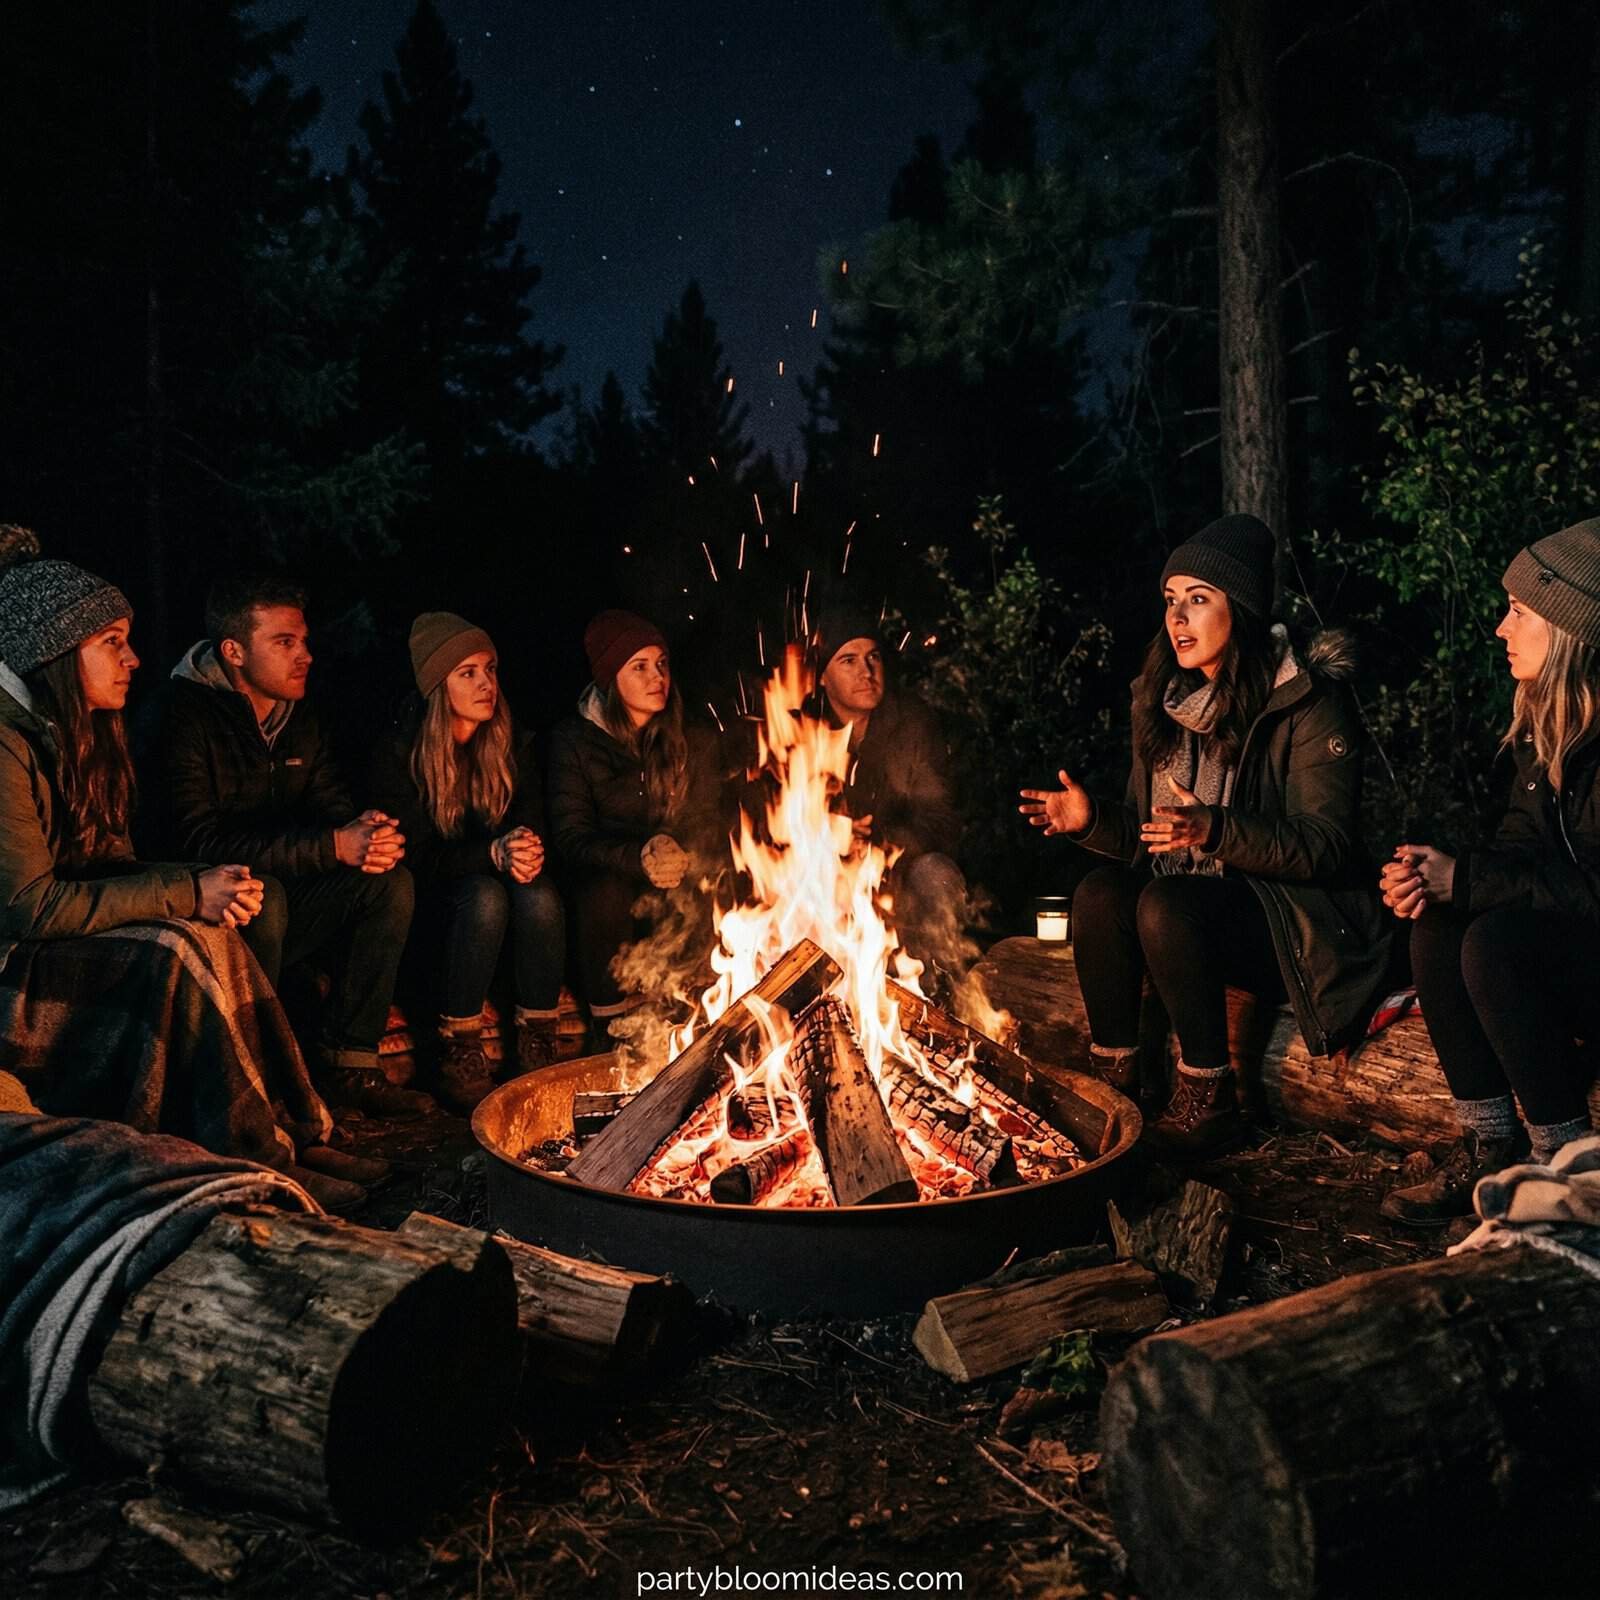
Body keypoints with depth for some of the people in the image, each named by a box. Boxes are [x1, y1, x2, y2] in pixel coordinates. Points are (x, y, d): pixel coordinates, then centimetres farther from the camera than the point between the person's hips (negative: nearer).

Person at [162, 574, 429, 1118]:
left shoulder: (298, 715, 7)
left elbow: (332, 804, 9)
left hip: (276, 911, 7)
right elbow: (201, 840, -26)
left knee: (391, 881, -13)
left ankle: (348, 1065, -10)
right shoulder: (186, 714, -17)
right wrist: (334, 846, -31)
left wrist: (368, 836, -18)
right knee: (261, 893, -36)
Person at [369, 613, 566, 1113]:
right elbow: (419, 857, -15)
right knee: (485, 897, -36)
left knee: (540, 897, -31)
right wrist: (494, 854, -32)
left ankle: (538, 1050, -22)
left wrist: (528, 852, -23)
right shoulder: (399, 756, -12)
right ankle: (458, 1058, -27)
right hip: (433, 906, -3)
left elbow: (531, 825, 3)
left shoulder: (513, 743, 1)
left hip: (497, 878, 3)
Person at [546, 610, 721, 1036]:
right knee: (605, 889, -34)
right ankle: (612, 1027, -20)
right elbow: (570, 838, -11)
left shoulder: (695, 742, 7)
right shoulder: (572, 741, -2)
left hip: (679, 881, 3)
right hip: (608, 877, -2)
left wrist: (680, 856, -21)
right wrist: (637, 858, -30)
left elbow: (708, 826, 3)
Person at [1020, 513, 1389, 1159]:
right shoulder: (1163, 700, 8)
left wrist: (1215, 831, -33)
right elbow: (1149, 834, 12)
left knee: (1169, 905, -32)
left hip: (1301, 925, -6)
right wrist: (1091, 819, -9)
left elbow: (1324, 845, -18)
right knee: (1099, 894, -22)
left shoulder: (1309, 704, -12)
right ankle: (1114, 1080, -13)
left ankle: (1206, 1100, -19)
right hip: (1194, 899, 6)